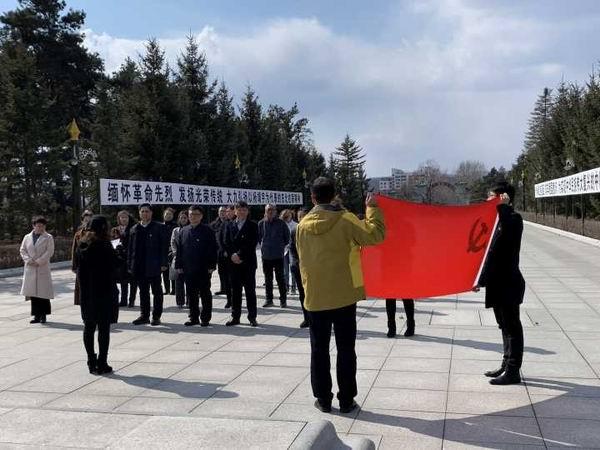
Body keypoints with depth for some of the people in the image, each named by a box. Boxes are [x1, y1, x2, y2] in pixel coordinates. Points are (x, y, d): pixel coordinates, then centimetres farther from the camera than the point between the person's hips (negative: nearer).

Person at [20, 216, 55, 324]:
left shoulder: (48, 237, 2)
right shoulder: (27, 237, 12)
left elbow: (49, 251, -6)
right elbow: (22, 250, 10)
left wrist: (39, 261, -13)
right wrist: (28, 260, -7)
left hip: (43, 268, -3)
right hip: (30, 268, 3)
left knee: (43, 291, -3)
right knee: (33, 292, 3)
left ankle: (43, 315, 6)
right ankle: (36, 315, 10)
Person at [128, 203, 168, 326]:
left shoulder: (159, 228, -1)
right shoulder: (134, 229, 11)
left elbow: (164, 246, -5)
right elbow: (131, 248, 12)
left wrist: (163, 264, -11)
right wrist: (130, 265, 7)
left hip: (153, 266, -4)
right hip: (139, 267, 4)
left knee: (157, 292, 3)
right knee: (143, 292, 11)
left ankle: (156, 316, 11)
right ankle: (144, 315, 19)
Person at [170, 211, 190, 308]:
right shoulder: (175, 230, 12)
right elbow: (173, 244, 8)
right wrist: (176, 253, -7)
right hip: (178, 259, 2)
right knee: (179, 281, 2)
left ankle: (189, 301, 2)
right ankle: (180, 302, 8)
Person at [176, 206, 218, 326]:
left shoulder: (207, 231, -3)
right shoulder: (183, 231, 9)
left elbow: (213, 250, -6)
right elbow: (179, 249, 11)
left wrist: (211, 266, -11)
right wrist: (179, 266, 5)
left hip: (203, 270, -4)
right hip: (188, 269, 4)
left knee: (205, 294, 5)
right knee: (191, 295, 10)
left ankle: (205, 318, 12)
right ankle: (194, 318, 19)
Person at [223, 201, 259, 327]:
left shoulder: (253, 226, 2)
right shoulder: (230, 225, 11)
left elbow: (252, 243, -7)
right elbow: (226, 242, 5)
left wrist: (240, 255, -13)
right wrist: (232, 255, -10)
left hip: (248, 262, -3)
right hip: (234, 262, 3)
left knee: (250, 290, 1)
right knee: (235, 291, 7)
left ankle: (252, 317, 6)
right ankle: (235, 317, 13)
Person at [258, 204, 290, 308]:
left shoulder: (281, 223, -5)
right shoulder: (261, 224, 1)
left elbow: (287, 236, 5)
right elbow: (258, 237, 15)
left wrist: (282, 246, 7)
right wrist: (263, 246, 11)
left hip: (278, 255, -3)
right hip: (266, 255, 3)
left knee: (280, 278, -1)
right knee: (268, 279, 10)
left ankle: (283, 299, 8)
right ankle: (269, 299, 19)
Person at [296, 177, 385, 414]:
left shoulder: (303, 225, 1)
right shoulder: (344, 219, -10)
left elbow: (302, 259, 10)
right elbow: (375, 234, -13)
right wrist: (372, 208, -1)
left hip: (315, 297, 2)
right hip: (343, 295, -2)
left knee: (319, 349, 10)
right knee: (346, 349, 6)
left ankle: (323, 399, 15)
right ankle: (346, 400, 10)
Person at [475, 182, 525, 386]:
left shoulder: (514, 218, -11)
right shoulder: (498, 219, 14)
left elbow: (508, 230, -38)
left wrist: (503, 206, -30)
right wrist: (482, 279, 18)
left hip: (508, 284, -9)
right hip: (498, 284, 9)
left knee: (512, 327, -2)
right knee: (505, 326, 15)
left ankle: (513, 371, 4)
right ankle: (507, 366, 24)